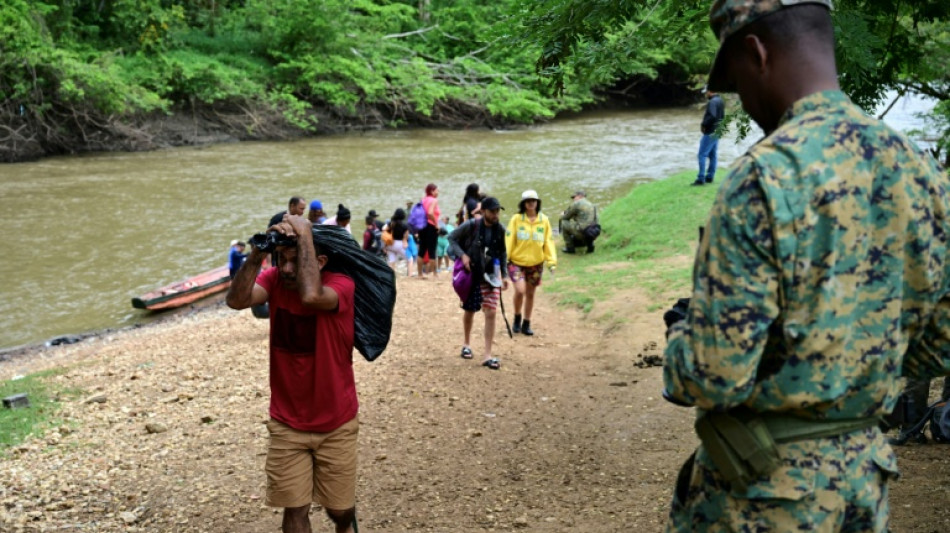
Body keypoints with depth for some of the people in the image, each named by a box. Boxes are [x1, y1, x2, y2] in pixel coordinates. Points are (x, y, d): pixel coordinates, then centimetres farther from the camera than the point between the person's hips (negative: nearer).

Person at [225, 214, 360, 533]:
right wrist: (257, 253, -36)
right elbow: (237, 300, -26)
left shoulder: (341, 286, -20)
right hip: (287, 424, 2)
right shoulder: (275, 279, -8)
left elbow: (311, 296, -43)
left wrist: (305, 234, -34)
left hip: (336, 424, -2)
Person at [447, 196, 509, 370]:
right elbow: (452, 238, -4)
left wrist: (504, 275, 4)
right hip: (472, 276, -2)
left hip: (491, 276, 2)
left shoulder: (499, 229, -3)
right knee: (469, 311, 13)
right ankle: (467, 344, 38)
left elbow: (502, 252, 9)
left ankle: (488, 355, -3)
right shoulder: (471, 226, -15)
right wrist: (462, 255, -19)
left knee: (490, 313, -6)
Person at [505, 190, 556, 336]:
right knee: (520, 290, -17)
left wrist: (552, 261, -1)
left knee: (530, 293, 11)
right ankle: (517, 318, 9)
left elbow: (549, 242, 5)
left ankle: (526, 324, 25)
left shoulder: (544, 220, 1)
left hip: (536, 263, 3)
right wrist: (505, 258, -9)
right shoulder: (516, 219, -5)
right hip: (517, 261, -3)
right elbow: (509, 239, -4)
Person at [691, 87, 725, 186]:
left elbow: (712, 116, -29)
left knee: (702, 155, -8)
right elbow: (722, 116, 18)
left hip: (710, 132, -10)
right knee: (712, 155, 13)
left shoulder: (712, 102, -18)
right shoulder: (720, 101, 13)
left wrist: (703, 124, -18)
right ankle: (709, 177, 18)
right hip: (717, 132, 10)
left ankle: (701, 179, -11)